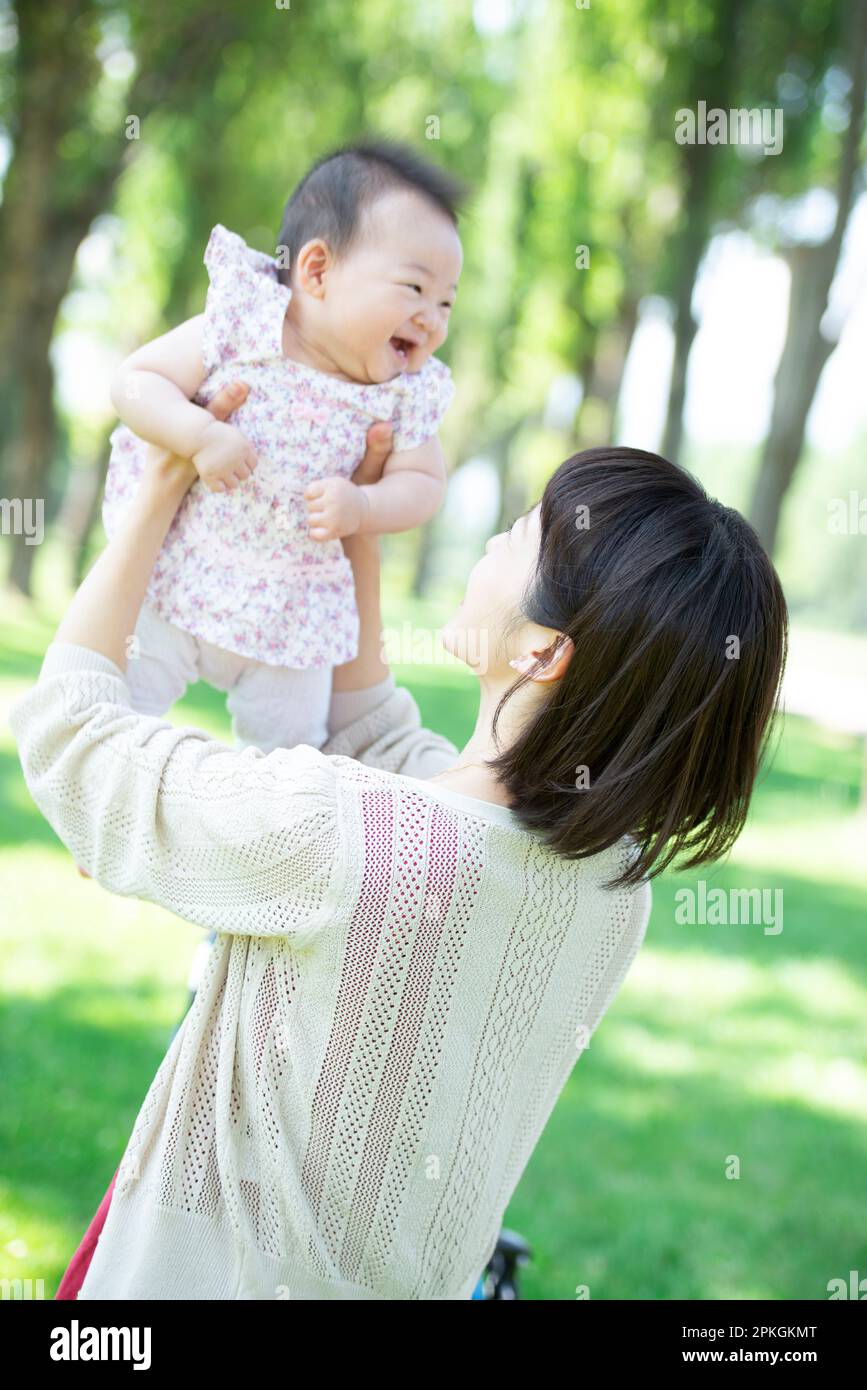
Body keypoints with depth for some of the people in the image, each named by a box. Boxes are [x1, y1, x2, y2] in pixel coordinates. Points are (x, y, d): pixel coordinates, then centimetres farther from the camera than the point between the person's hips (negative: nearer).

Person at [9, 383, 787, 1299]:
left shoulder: (332, 836, -32)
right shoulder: (621, 877, -10)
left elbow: (67, 720, -16)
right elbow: (378, 744, 9)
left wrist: (157, 500, -7)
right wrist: (359, 543, 10)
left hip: (212, 1270, -6)